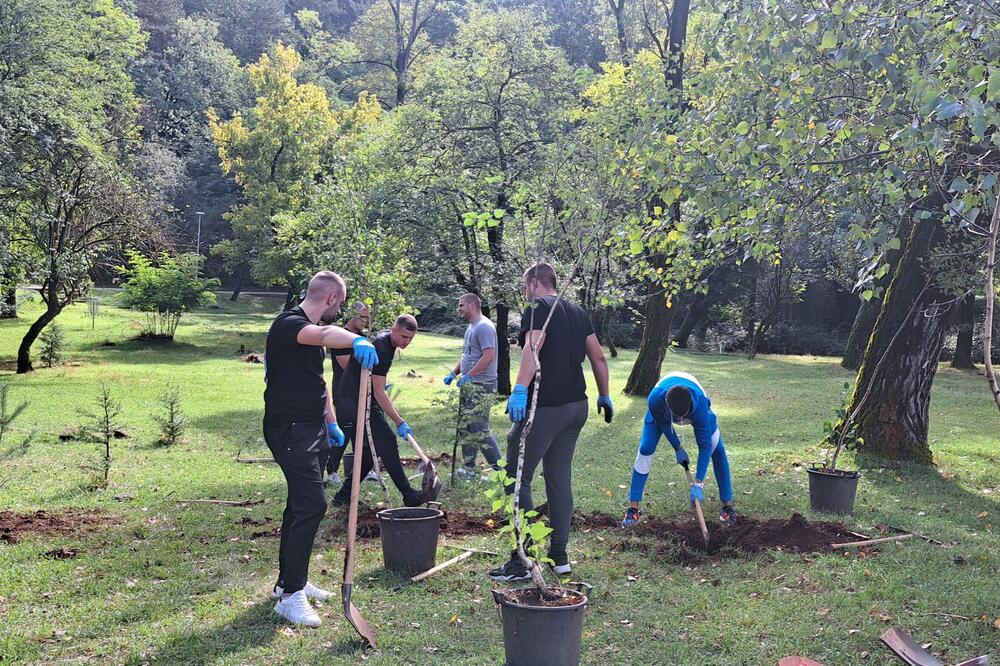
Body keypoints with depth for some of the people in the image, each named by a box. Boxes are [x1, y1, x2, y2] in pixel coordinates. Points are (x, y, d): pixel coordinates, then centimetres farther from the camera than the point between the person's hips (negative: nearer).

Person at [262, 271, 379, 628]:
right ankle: (290, 595, -10)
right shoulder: (288, 324, -16)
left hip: (312, 429, 10)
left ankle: (289, 580, 26)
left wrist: (331, 423, 22)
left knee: (301, 503, 15)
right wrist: (356, 340, -58)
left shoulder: (311, 329, 17)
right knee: (312, 503, -15)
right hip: (289, 429, -10)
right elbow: (326, 335, -40)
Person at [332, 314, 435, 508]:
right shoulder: (381, 348, -23)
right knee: (387, 444, -10)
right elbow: (378, 392, -25)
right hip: (355, 401, -11)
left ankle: (344, 495, 16)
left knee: (371, 448, 11)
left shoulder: (384, 338, 8)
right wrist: (399, 423, -25)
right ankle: (409, 496, -7)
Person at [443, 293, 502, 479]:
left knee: (479, 429, -11)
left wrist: (468, 375, -22)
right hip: (468, 386, 10)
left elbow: (489, 356, -24)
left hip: (481, 386, -10)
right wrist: (453, 373, 14)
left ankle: (499, 469, -5)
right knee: (466, 428, 13)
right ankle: (468, 468, 21)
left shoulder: (484, 327, -14)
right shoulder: (471, 327, 17)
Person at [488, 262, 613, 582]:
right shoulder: (578, 312, 16)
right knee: (560, 479, 15)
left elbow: (533, 348, -24)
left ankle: (523, 561, -3)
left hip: (544, 408, -8)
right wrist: (604, 396, 29)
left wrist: (519, 390, -35)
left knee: (517, 479, -2)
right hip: (576, 406, 8)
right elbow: (598, 357, 19)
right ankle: (559, 555, 20)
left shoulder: (539, 306, -7)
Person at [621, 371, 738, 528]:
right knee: (645, 449, -13)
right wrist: (678, 449, -9)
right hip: (661, 414, 0)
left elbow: (705, 444, -37)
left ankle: (727, 505, 2)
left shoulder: (700, 404, -44)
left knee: (717, 449, -12)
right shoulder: (655, 400, -44)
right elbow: (663, 425, -20)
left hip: (696, 409, 0)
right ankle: (633, 508, -6)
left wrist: (698, 484, -37)